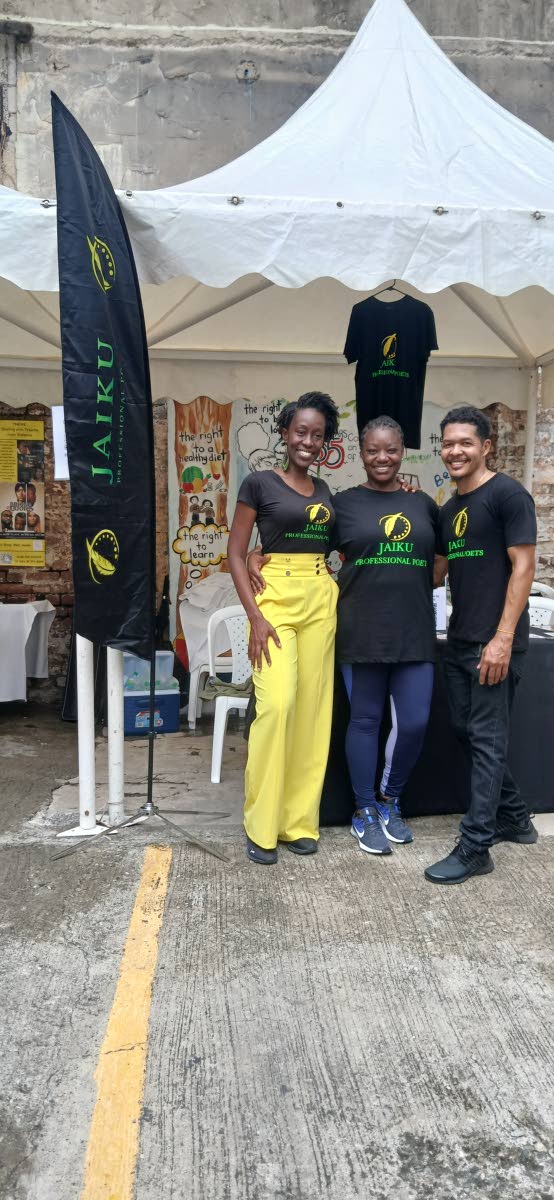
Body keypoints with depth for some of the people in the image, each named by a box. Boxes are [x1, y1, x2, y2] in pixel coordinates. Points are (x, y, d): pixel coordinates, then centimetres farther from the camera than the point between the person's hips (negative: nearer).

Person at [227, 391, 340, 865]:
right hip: (275, 598, -5)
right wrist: (255, 617, -13)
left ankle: (299, 820, 15)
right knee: (277, 706, -16)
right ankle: (262, 825, -1)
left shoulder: (325, 491, 14)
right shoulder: (259, 483, -2)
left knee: (313, 709, 4)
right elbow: (236, 554, -5)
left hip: (321, 600, 5)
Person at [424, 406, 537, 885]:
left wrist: (503, 639, -20)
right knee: (466, 730, 14)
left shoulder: (508, 495, -9)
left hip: (494, 642, -8)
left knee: (487, 738, -3)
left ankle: (475, 847, 5)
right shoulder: (449, 508, 14)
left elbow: (523, 567, -14)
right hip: (460, 639, 8)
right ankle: (514, 817, 32)